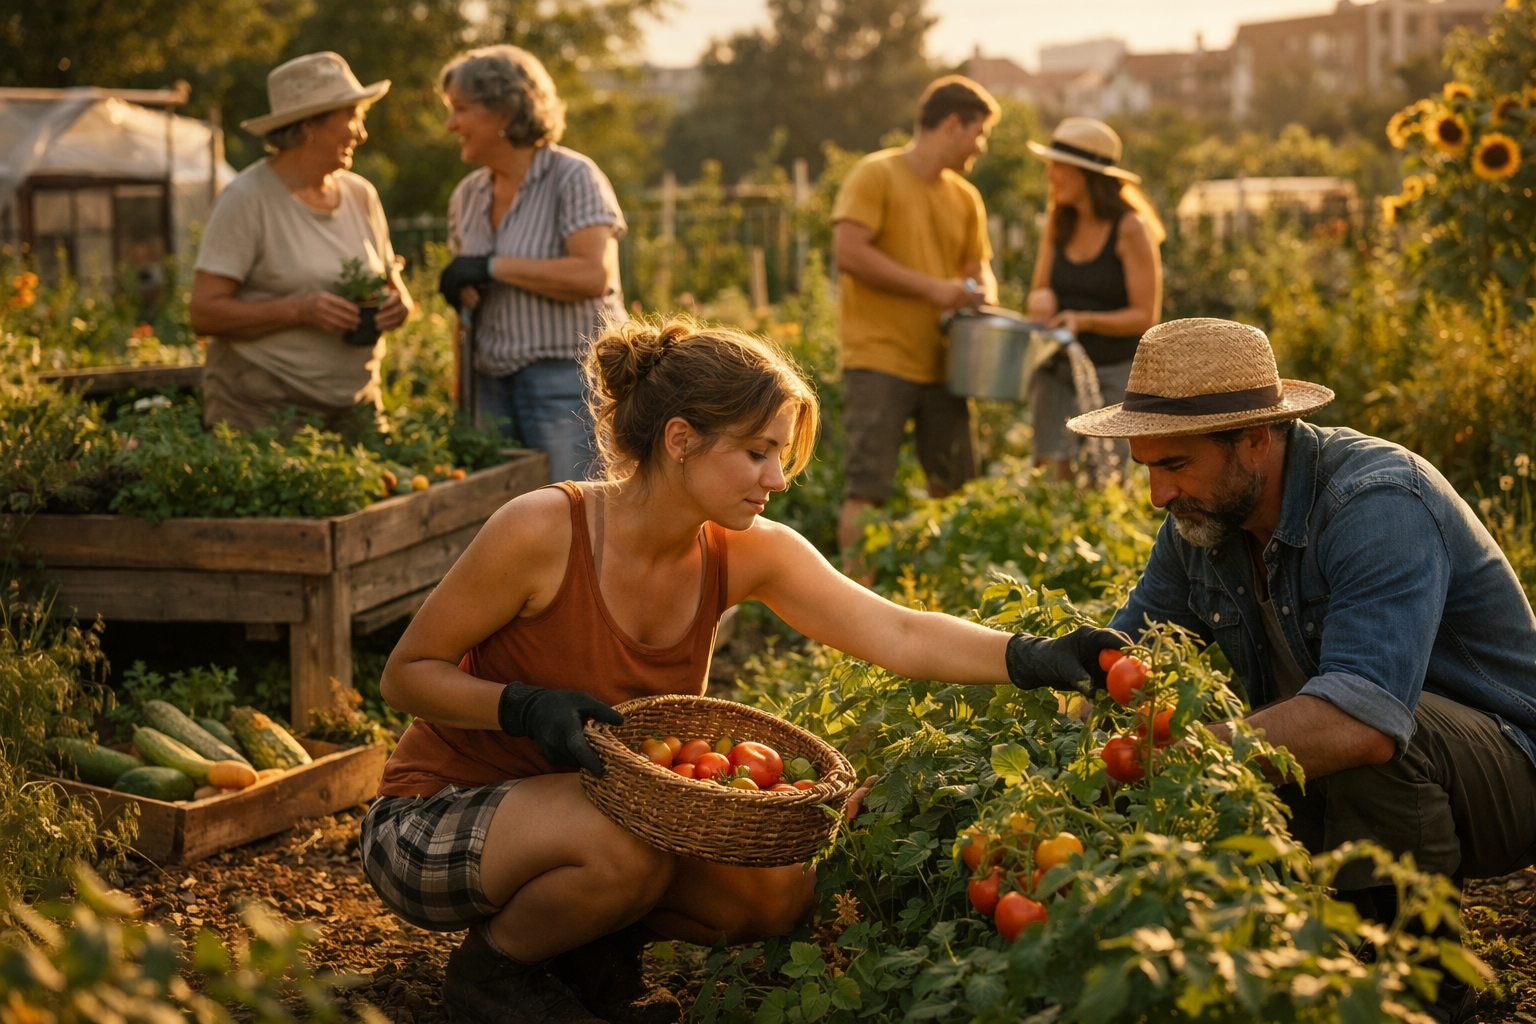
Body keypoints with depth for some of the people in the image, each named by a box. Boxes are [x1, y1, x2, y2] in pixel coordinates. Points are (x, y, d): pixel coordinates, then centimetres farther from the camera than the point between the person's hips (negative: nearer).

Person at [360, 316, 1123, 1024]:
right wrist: (529, 707, -32)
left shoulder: (748, 555, -9)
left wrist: (1038, 659, -33)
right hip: (439, 818, -6)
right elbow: (405, 676, -16)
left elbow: (899, 634, -19)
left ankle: (595, 945, 12)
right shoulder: (541, 532, -25)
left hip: (603, 809, 6)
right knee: (624, 849, -34)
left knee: (780, 891, -12)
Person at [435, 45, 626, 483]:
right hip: (492, 383, 6)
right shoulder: (467, 196, 14)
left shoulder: (573, 178, -6)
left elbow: (594, 275, -20)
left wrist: (492, 267, -15)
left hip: (568, 381, -6)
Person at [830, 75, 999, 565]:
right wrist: (932, 288, -16)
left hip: (943, 362, 7)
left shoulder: (965, 198, 16)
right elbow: (848, 252, -16)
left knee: (956, 489, 9)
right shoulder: (876, 176, -5)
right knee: (866, 489, -8)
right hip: (879, 359, -7)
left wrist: (982, 297, -3)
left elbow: (978, 268, 22)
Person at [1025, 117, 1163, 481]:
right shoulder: (1058, 221, 5)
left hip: (1114, 374, -4)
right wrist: (1041, 298, -13)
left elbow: (1145, 315, -12)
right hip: (1058, 370, 4)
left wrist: (1085, 320, -26)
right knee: (1052, 476, -5)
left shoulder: (1130, 228, -11)